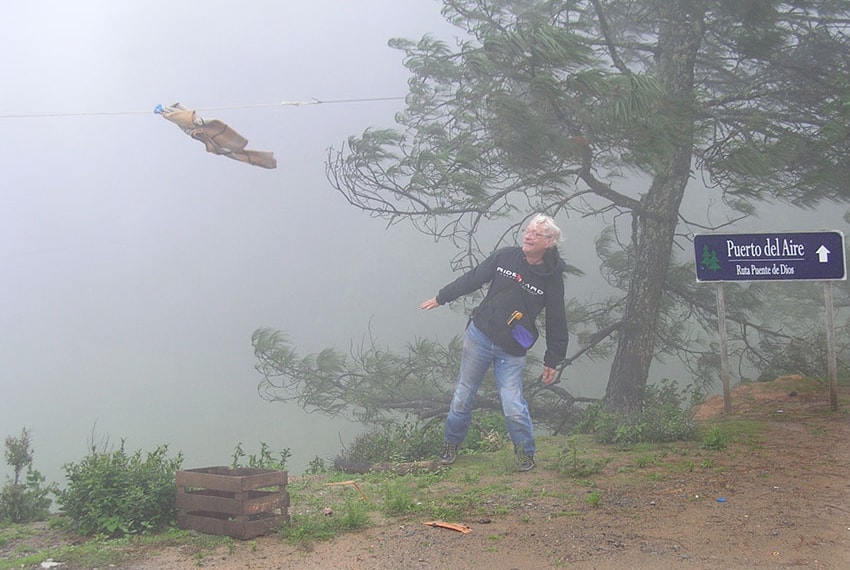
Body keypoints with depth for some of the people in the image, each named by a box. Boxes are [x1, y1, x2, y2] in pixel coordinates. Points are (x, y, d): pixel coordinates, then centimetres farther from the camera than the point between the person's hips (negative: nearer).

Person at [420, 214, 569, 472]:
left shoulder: (551, 278, -8)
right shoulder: (504, 257, -2)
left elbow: (556, 322, -1)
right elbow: (473, 279, 11)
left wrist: (552, 361, 2)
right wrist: (441, 298, 17)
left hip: (512, 350, -3)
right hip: (479, 335, 3)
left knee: (513, 406, -11)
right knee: (464, 395, 11)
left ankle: (525, 452, 15)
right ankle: (452, 443, 32)